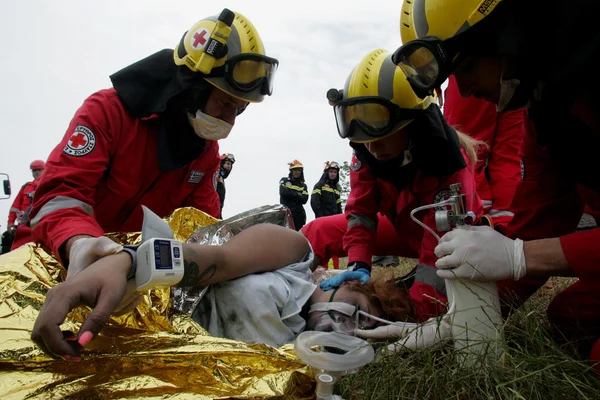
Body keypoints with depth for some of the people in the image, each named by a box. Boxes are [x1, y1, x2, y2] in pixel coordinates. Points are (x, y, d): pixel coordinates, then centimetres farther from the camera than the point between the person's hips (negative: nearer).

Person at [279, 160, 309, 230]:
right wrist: (297, 194, -3)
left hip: (299, 215, 3)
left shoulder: (303, 186, 13)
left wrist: (290, 195, -8)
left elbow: (304, 200, -3)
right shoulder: (284, 180, 10)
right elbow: (283, 192, -10)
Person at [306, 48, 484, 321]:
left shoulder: (447, 163, -34)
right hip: (406, 229, 4)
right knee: (319, 232, -7)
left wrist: (418, 313, -39)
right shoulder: (366, 153, -19)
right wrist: (358, 265, -28)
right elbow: (361, 210, -16)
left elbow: (443, 242, -36)